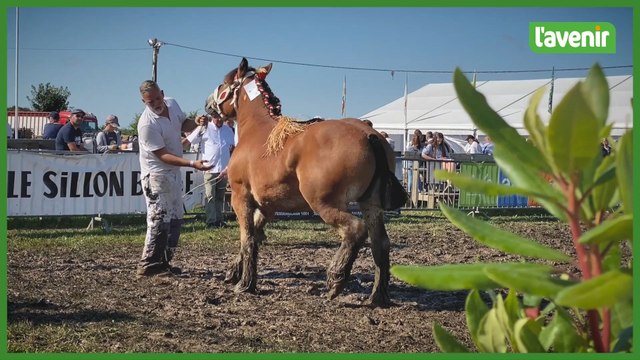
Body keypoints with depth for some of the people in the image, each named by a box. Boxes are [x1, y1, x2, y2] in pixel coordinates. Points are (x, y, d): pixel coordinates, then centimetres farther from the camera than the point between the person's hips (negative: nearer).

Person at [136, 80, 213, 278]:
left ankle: (163, 262, 21)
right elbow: (162, 155, -25)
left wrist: (196, 124, -5)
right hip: (156, 175, -9)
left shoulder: (172, 103, -2)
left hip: (174, 173, 9)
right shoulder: (147, 124, -25)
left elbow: (183, 123, 18)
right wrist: (192, 164, -32)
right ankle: (148, 266, -4)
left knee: (175, 219, 13)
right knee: (160, 221, -11)